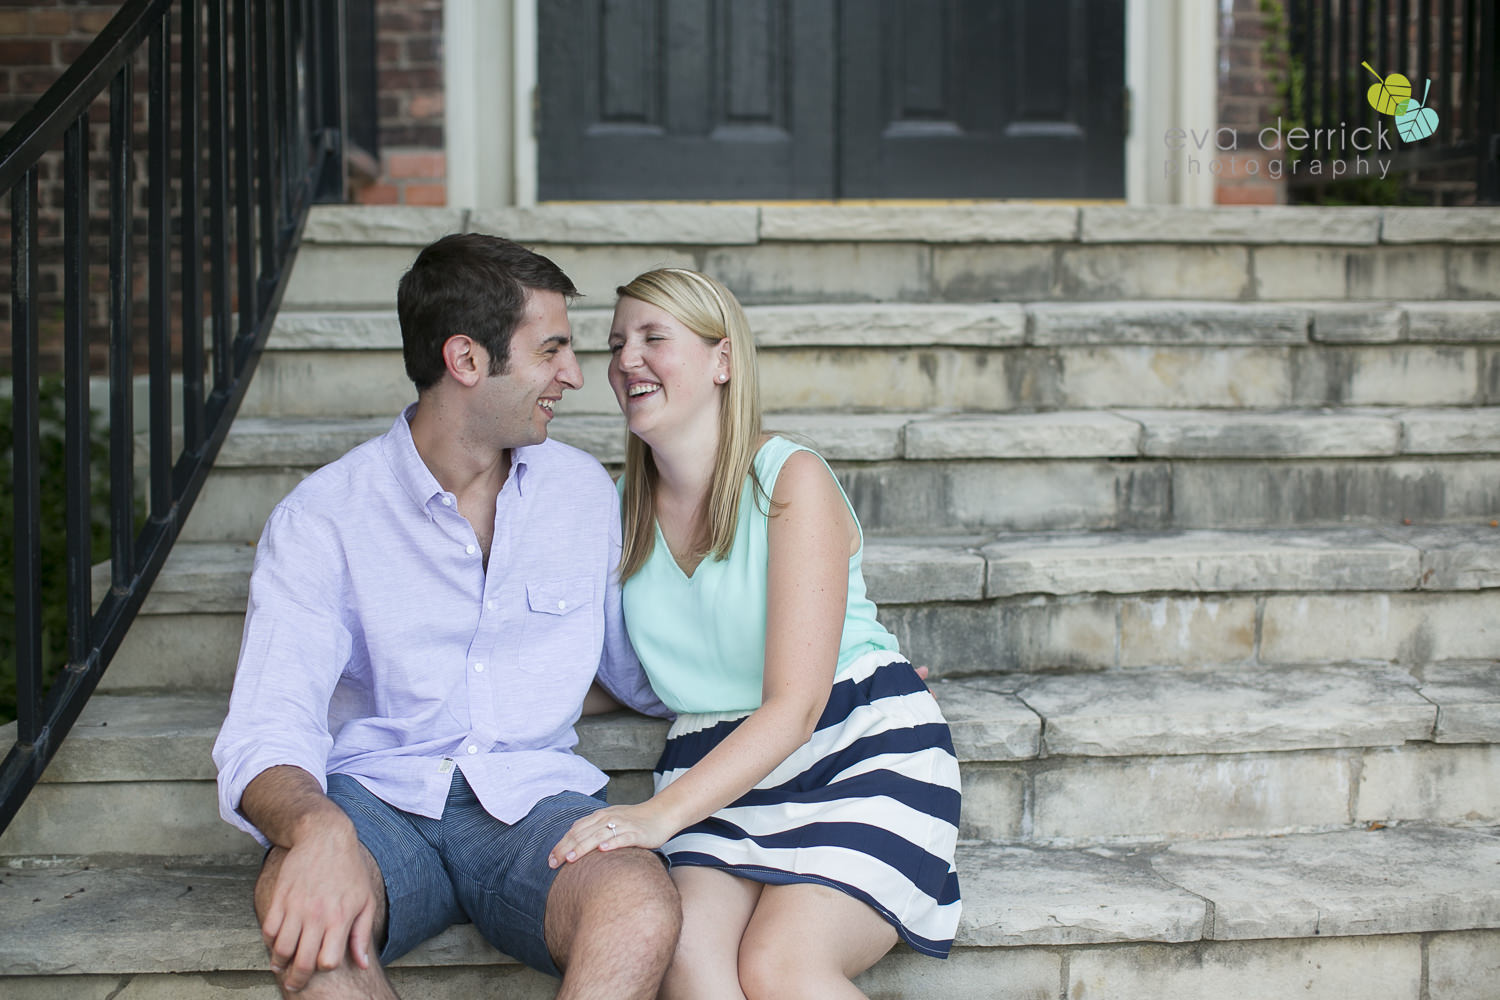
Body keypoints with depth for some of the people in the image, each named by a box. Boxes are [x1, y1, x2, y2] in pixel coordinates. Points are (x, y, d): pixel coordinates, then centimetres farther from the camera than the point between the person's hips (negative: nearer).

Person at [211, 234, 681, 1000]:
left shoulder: (582, 490, 10)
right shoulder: (322, 519, -3)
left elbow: (639, 671, 26)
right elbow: (265, 734, -16)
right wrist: (317, 829, -36)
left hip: (531, 799, 2)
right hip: (377, 799, -2)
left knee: (643, 910, -34)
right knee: (304, 916, -39)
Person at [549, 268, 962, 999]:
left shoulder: (793, 481, -10)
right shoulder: (627, 506, 9)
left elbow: (795, 705, -18)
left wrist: (661, 815, -29)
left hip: (861, 750, -4)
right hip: (719, 768, 4)